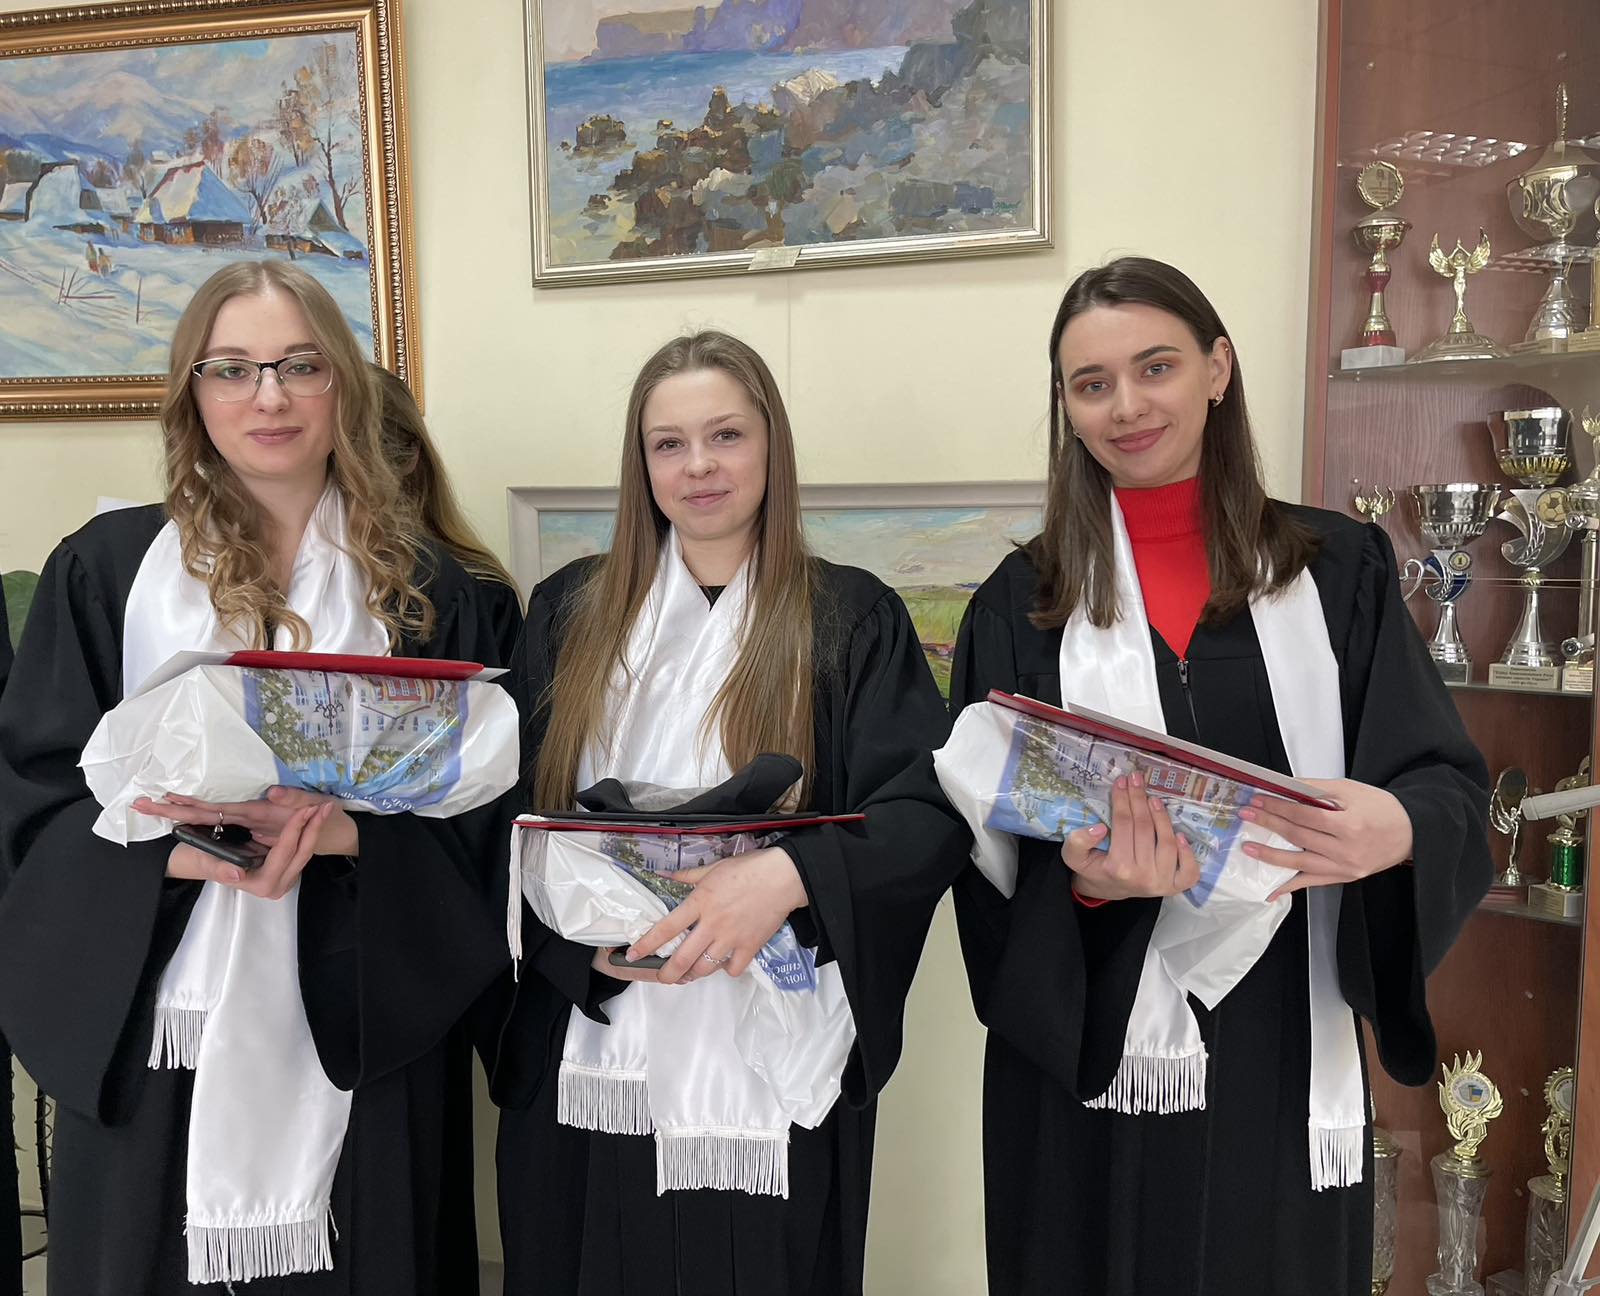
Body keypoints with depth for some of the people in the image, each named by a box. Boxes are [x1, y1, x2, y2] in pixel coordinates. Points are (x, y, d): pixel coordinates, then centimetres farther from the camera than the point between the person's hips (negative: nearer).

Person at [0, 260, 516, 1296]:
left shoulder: (427, 589, 4)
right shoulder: (106, 568, 3)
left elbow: (480, 811, 0)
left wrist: (342, 830, -17)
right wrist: (182, 850, -17)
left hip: (362, 1029, 0)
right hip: (156, 1026, 0)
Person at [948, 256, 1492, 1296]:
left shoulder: (1339, 569, 1)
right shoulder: (1025, 600, 1)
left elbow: (1452, 784, -1)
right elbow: (985, 838, -2)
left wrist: (1400, 828, -23)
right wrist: (1080, 876, -23)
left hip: (1285, 1054, 1)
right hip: (1086, 1056, 0)